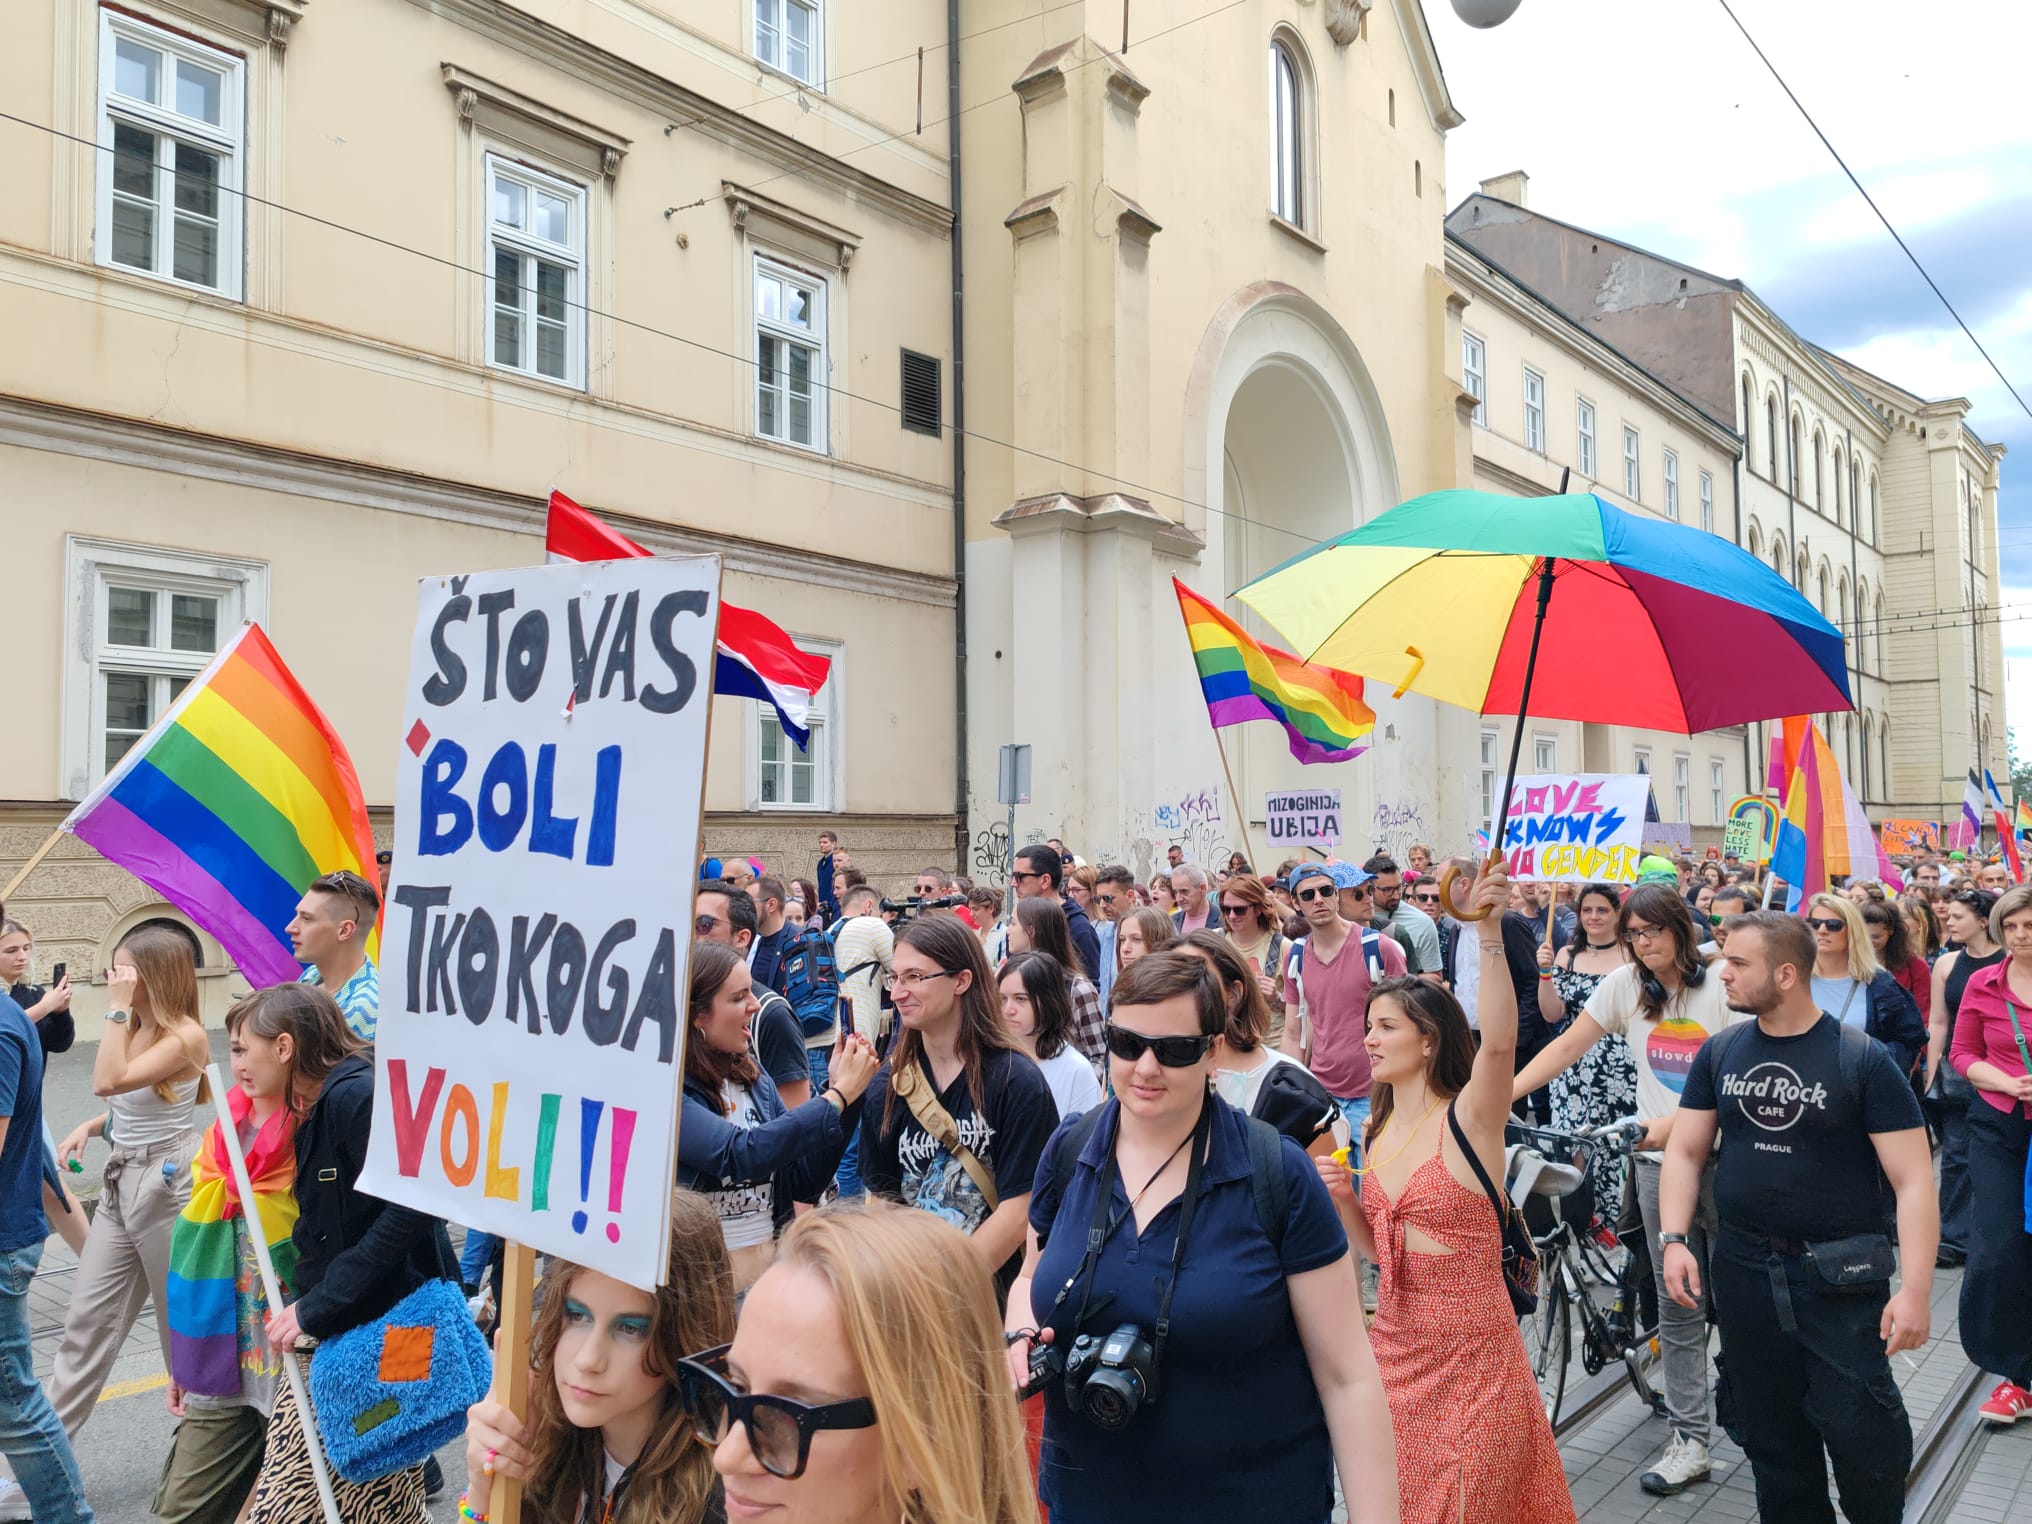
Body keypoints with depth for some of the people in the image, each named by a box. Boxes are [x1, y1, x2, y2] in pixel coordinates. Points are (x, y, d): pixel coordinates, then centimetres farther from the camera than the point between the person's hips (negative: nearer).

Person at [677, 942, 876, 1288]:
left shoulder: (752, 1077, 8)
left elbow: (806, 1184, 10)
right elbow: (739, 1155, -23)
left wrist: (841, 1090, -1)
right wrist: (838, 1095, -16)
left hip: (771, 1273, 3)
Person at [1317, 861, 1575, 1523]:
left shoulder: (1467, 1117, -14)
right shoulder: (1378, 1132, 5)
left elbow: (1499, 1041, -35)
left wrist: (1490, 934, -44)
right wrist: (1342, 1198, -8)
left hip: (1469, 1350, -6)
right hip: (1395, 1341, 6)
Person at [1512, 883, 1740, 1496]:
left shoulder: (1719, 987, -7)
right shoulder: (1624, 985, 2)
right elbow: (1566, 1047, 1)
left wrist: (1676, 1122, -20)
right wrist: (1500, 1095, -8)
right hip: (1658, 1160, 2)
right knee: (1678, 1307, 6)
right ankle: (1690, 1440, 12)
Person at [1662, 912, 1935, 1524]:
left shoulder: (1863, 1060, -10)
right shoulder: (1720, 1052, 3)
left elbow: (1913, 1180, -11)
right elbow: (1685, 1151, 7)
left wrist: (1915, 1290, -17)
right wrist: (1674, 1239, -5)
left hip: (1841, 1279, -4)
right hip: (1744, 1268, 4)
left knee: (1861, 1433, -3)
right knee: (1772, 1439, 14)